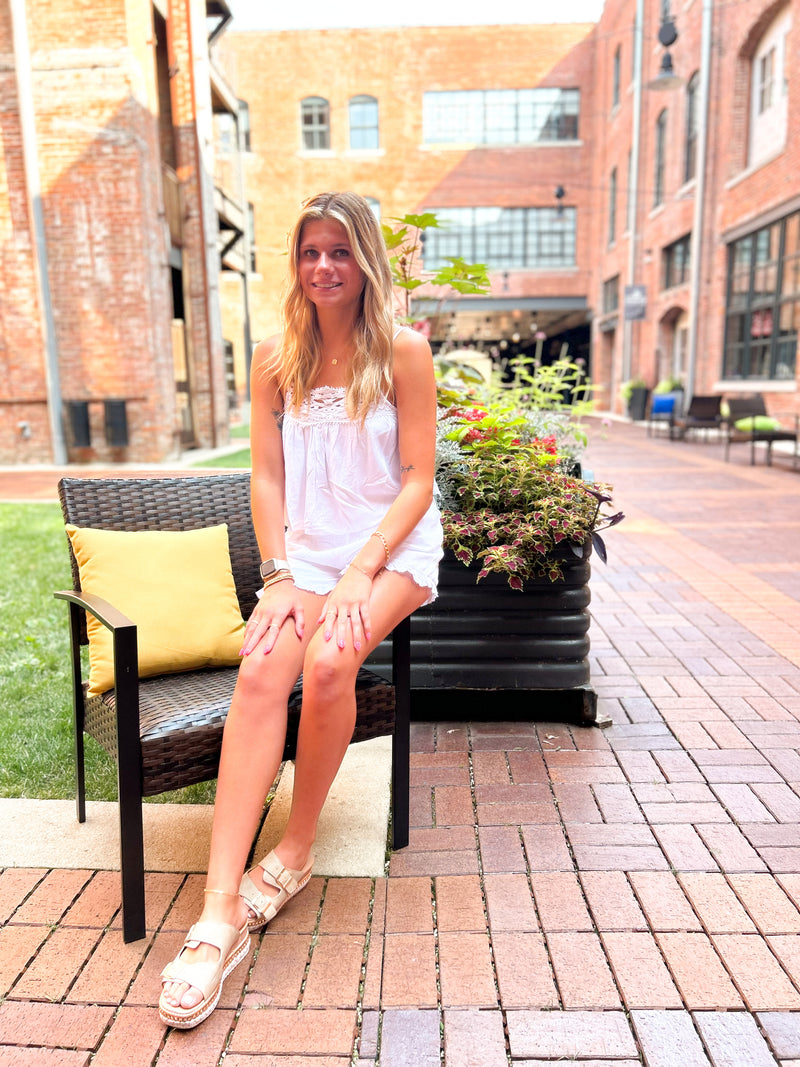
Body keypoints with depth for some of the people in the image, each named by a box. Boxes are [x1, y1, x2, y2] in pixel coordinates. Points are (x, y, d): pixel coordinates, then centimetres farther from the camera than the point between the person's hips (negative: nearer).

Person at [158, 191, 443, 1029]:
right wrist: (279, 573, -8)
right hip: (306, 552, 3)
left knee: (328, 662, -30)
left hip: (392, 550, -2)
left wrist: (361, 575, -16)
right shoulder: (276, 358, 9)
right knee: (260, 671, -25)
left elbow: (417, 481, -5)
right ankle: (221, 912, -23)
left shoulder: (404, 352, -1)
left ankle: (296, 849, -5)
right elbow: (267, 477, 6)